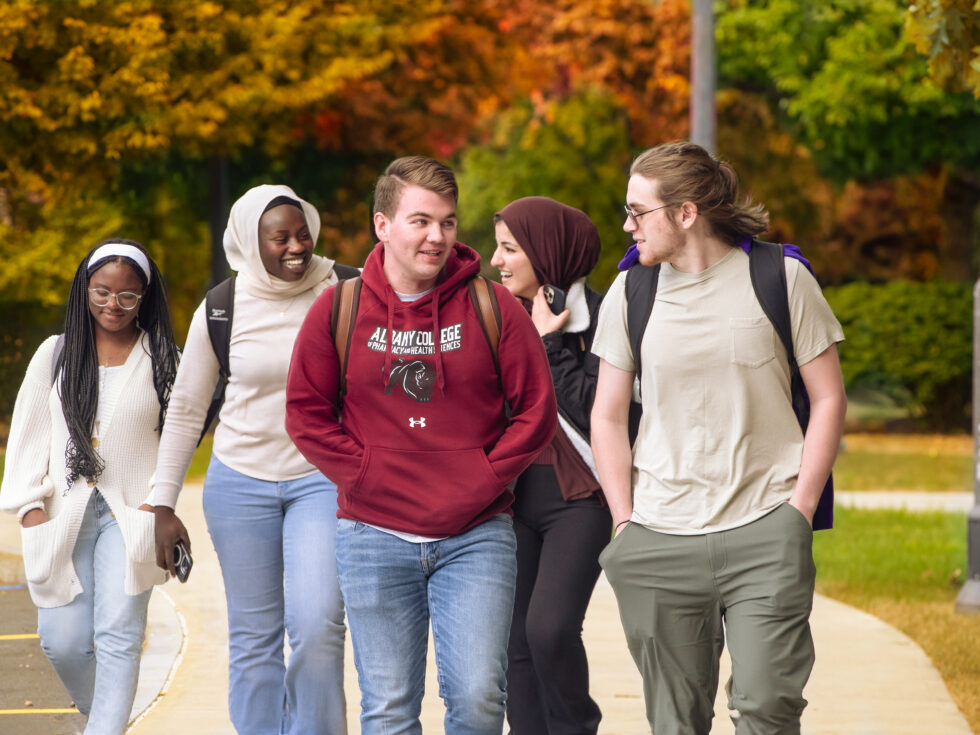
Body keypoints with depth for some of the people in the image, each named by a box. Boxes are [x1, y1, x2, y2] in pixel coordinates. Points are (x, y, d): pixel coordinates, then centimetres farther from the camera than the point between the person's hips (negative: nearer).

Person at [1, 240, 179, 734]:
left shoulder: (162, 360, 5)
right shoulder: (56, 354, 9)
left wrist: (158, 500, -5)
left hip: (129, 514, -2)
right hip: (63, 510, 2)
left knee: (118, 635, -12)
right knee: (62, 641, 0)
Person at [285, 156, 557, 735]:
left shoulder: (494, 307, 0)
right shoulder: (338, 310, 1)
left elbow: (536, 410, 2)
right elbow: (307, 413, 6)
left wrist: (483, 481, -6)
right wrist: (364, 476, -5)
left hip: (477, 538, -1)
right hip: (375, 536, 1)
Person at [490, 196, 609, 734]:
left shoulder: (595, 317, -7)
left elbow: (593, 411, -16)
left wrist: (550, 343, -12)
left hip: (578, 499, -6)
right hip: (515, 498, 6)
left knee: (550, 626, -20)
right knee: (515, 642, 2)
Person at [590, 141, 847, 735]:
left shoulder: (780, 278, 0)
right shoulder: (629, 295, 7)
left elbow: (829, 398, 4)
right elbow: (608, 417, 13)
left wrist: (798, 510, -3)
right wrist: (626, 523, 4)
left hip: (765, 532, -3)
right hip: (660, 541, 3)